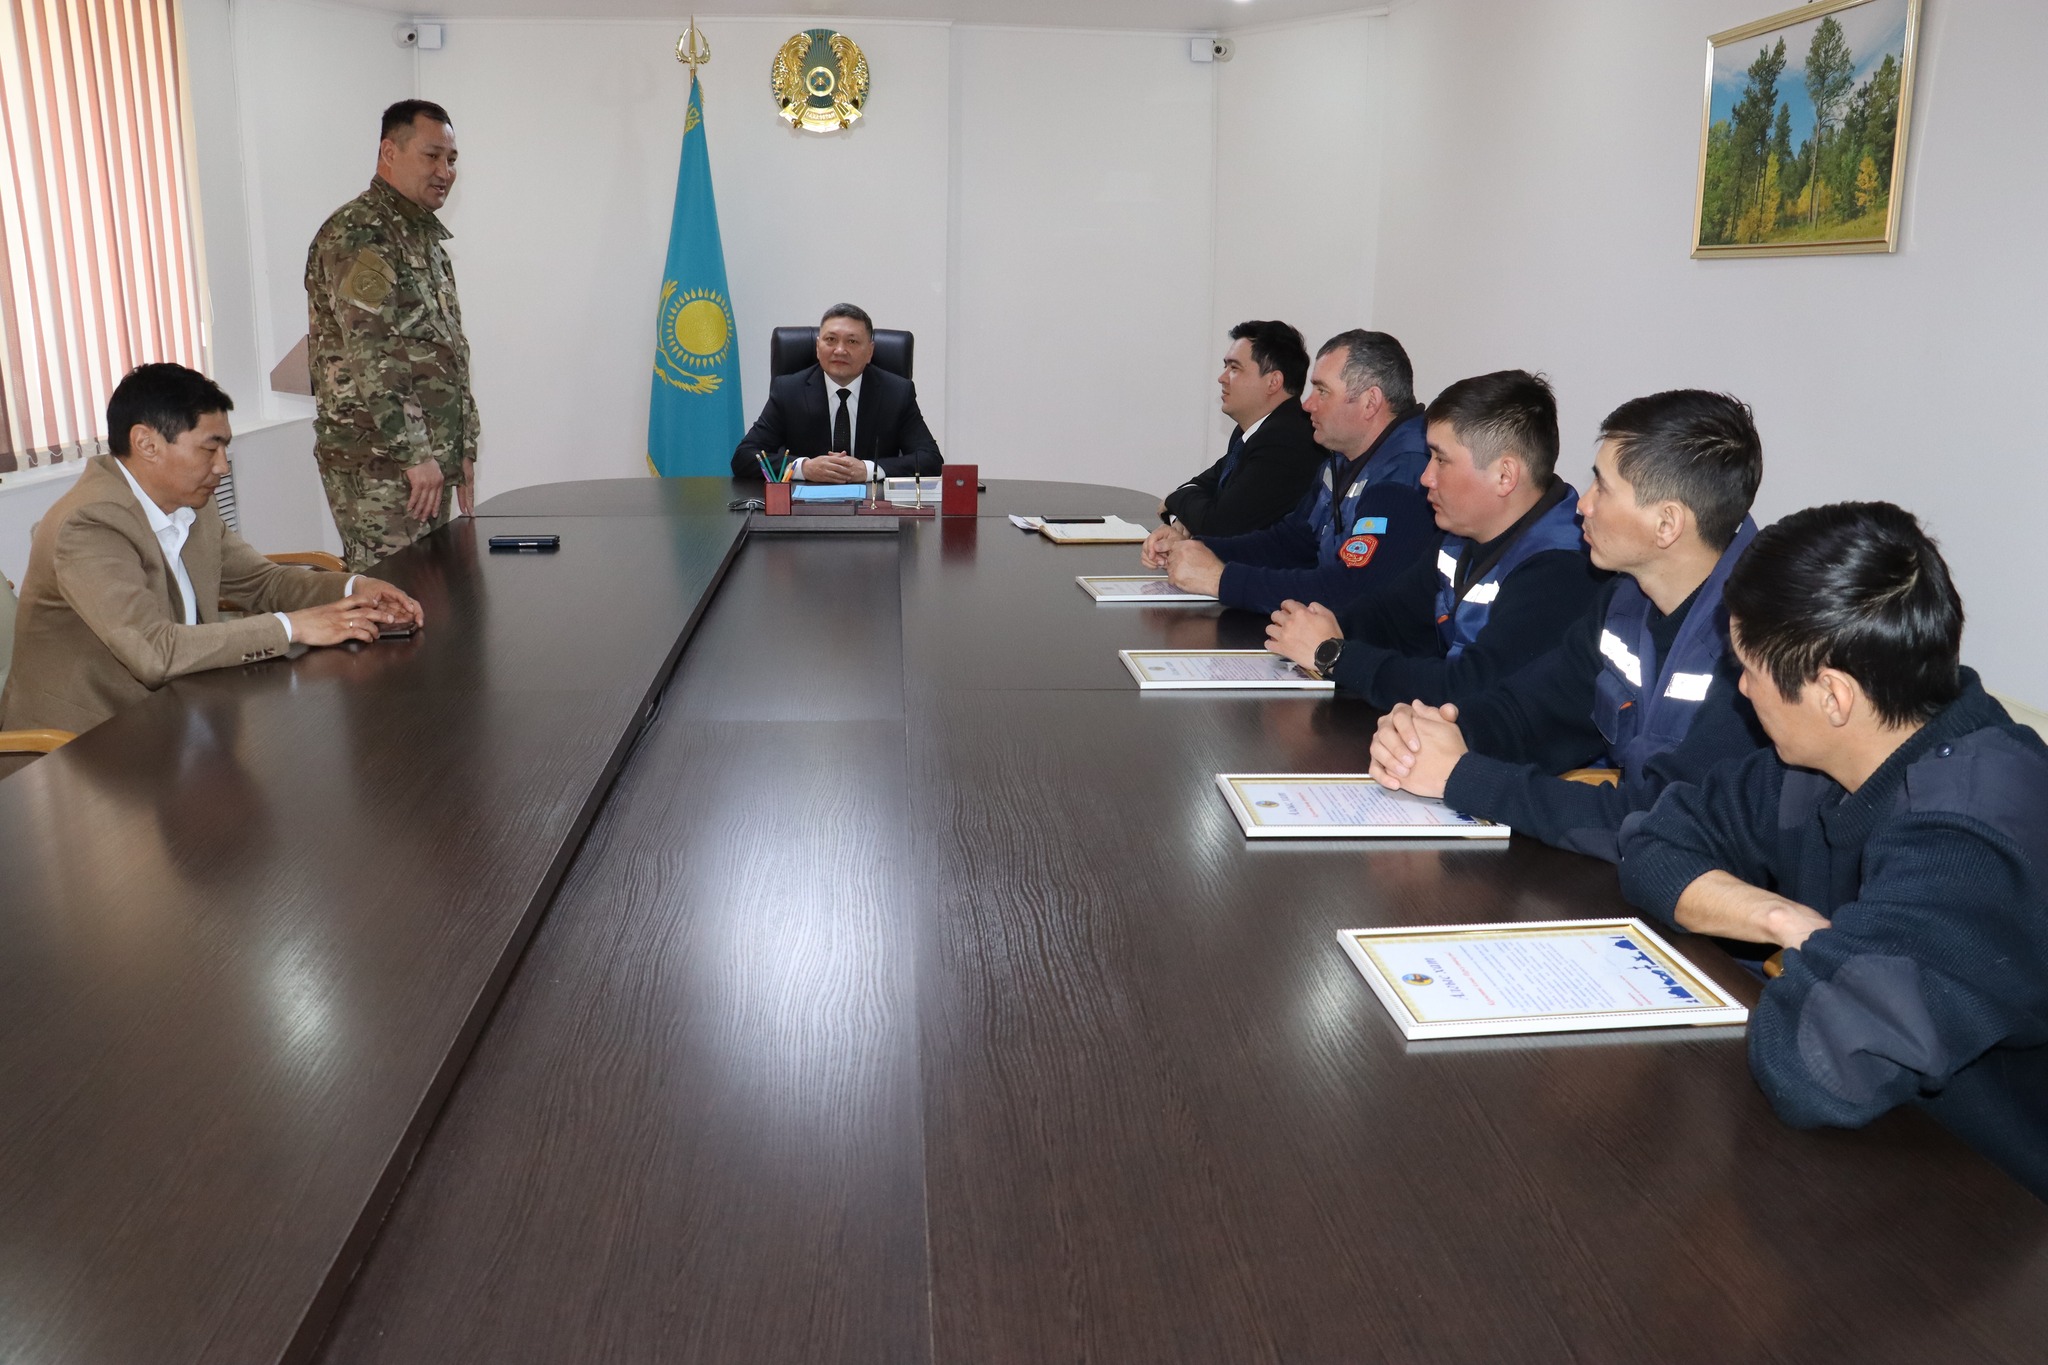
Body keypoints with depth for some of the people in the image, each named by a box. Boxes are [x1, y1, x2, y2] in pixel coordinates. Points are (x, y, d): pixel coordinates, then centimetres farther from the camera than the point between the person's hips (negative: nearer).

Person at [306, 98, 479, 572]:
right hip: (378, 464, -9)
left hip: (429, 460, 9)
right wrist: (414, 454, -20)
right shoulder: (356, 234, -11)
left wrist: (462, 451, 17)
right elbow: (369, 357, -19)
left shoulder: (426, 236, 19)